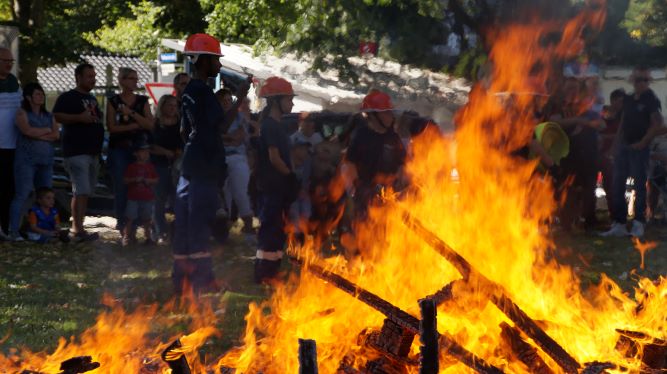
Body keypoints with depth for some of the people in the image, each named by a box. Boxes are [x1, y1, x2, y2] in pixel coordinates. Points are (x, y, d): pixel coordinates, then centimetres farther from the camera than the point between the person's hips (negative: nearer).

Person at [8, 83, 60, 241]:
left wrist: (37, 134, -9)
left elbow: (56, 135, 3)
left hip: (46, 161, 6)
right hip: (26, 160, -6)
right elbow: (27, 130, -16)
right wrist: (47, 130, -2)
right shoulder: (22, 113, 1)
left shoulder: (49, 116, 16)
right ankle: (14, 231, -7)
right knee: (22, 195, -8)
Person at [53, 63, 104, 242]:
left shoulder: (92, 99, 21)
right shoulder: (68, 97, -5)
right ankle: (79, 229, -20)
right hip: (76, 152, -9)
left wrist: (99, 147, 26)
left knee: (85, 192, 10)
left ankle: (76, 226, 16)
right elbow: (56, 116, -17)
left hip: (93, 152, 9)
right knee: (82, 191, -16)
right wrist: (79, 118, -27)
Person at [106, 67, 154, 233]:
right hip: (119, 149, -1)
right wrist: (135, 126, -6)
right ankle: (120, 221, 0)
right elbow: (111, 127, -4)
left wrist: (131, 113, -10)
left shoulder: (142, 101, 11)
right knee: (120, 187, -6)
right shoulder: (113, 101, 5)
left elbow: (150, 125, 0)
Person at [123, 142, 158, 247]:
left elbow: (156, 180, 9)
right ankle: (127, 237, 3)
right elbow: (125, 180, -1)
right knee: (129, 218, -5)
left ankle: (148, 237, 19)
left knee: (146, 219, 9)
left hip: (147, 197, 2)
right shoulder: (131, 166, 0)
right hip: (133, 197, -2)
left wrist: (148, 181, -10)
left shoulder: (151, 167, 8)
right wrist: (135, 180, -16)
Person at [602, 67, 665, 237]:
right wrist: (618, 143, 12)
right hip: (623, 147, 7)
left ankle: (638, 224, -2)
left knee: (639, 185, -5)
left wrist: (642, 142, -15)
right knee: (617, 186, 5)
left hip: (639, 148, -7)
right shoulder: (628, 100, 14)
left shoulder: (651, 100, -5)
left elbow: (657, 125, -12)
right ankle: (619, 224, 9)